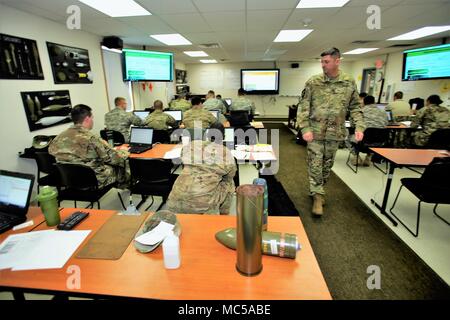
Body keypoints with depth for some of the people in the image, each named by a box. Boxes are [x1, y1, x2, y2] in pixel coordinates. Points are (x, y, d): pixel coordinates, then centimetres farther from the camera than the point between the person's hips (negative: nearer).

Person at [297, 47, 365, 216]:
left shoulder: (349, 82, 3)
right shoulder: (313, 82, -3)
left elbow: (355, 107, 7)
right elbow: (303, 106, -5)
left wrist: (359, 126, -6)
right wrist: (305, 128, -15)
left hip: (335, 133, 3)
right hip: (315, 131, -2)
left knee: (327, 165, 13)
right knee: (315, 165, -2)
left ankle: (318, 191, 32)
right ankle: (318, 196, 10)